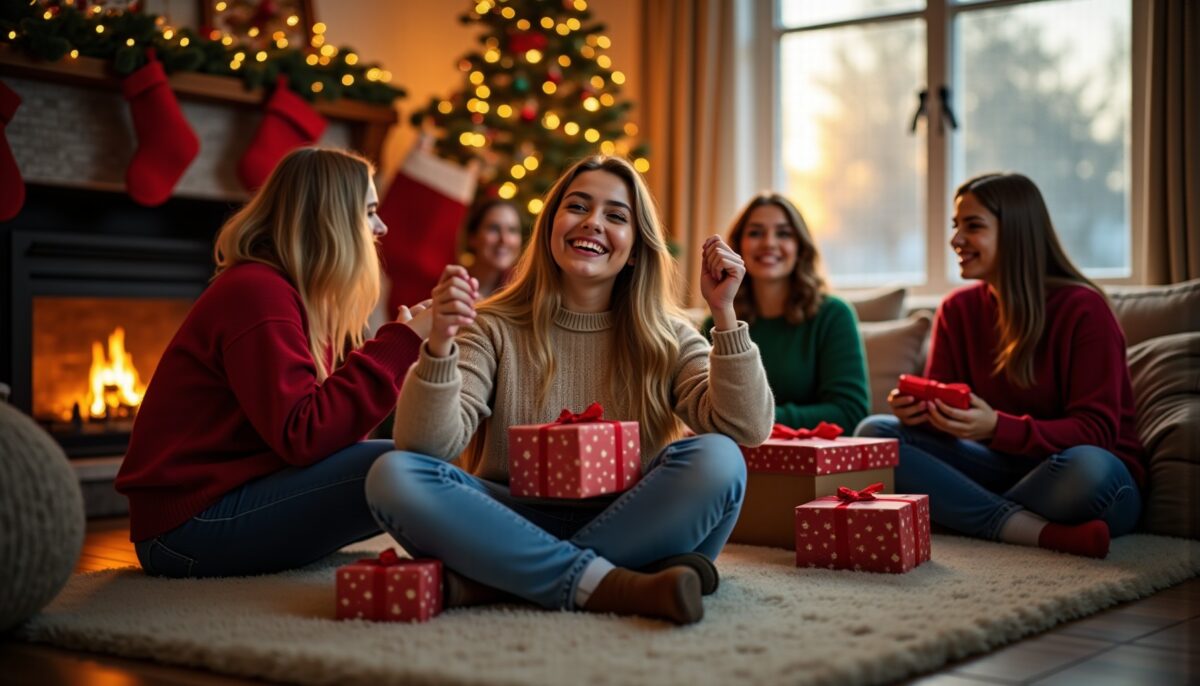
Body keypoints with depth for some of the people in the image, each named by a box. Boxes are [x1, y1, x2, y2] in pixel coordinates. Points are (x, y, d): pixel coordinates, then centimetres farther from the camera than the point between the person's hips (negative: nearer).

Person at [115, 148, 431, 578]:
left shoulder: (292, 293, 14)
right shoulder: (258, 292, -16)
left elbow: (324, 416, 7)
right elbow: (303, 437, -26)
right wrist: (402, 343, -21)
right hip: (191, 523, -10)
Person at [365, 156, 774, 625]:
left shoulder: (666, 338, 6)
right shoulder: (495, 330, 2)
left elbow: (748, 430, -8)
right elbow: (428, 445, -11)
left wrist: (724, 313, -15)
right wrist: (440, 345, -28)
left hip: (625, 526, 1)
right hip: (518, 524, 0)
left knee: (717, 461, -27)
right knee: (394, 475, -24)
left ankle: (481, 582, -25)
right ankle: (608, 585, -31)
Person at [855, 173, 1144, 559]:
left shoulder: (1083, 309, -12)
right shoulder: (958, 309, 4)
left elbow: (1096, 430, -17)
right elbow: (940, 410, 4)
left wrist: (997, 427, -32)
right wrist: (916, 409, -22)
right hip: (1003, 466, 5)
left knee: (1087, 467, -41)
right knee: (875, 431, -14)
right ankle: (1043, 533, -26)